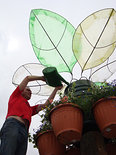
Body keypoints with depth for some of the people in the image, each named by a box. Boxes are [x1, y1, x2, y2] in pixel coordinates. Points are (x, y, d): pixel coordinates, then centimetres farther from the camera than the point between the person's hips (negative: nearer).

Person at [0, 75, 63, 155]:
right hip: (12, 124, -5)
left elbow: (46, 103, 39)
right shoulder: (15, 96, 27)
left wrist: (56, 89, 43)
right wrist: (42, 78, 39)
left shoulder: (30, 109, 39)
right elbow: (27, 78, 28)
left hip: (24, 133, 5)